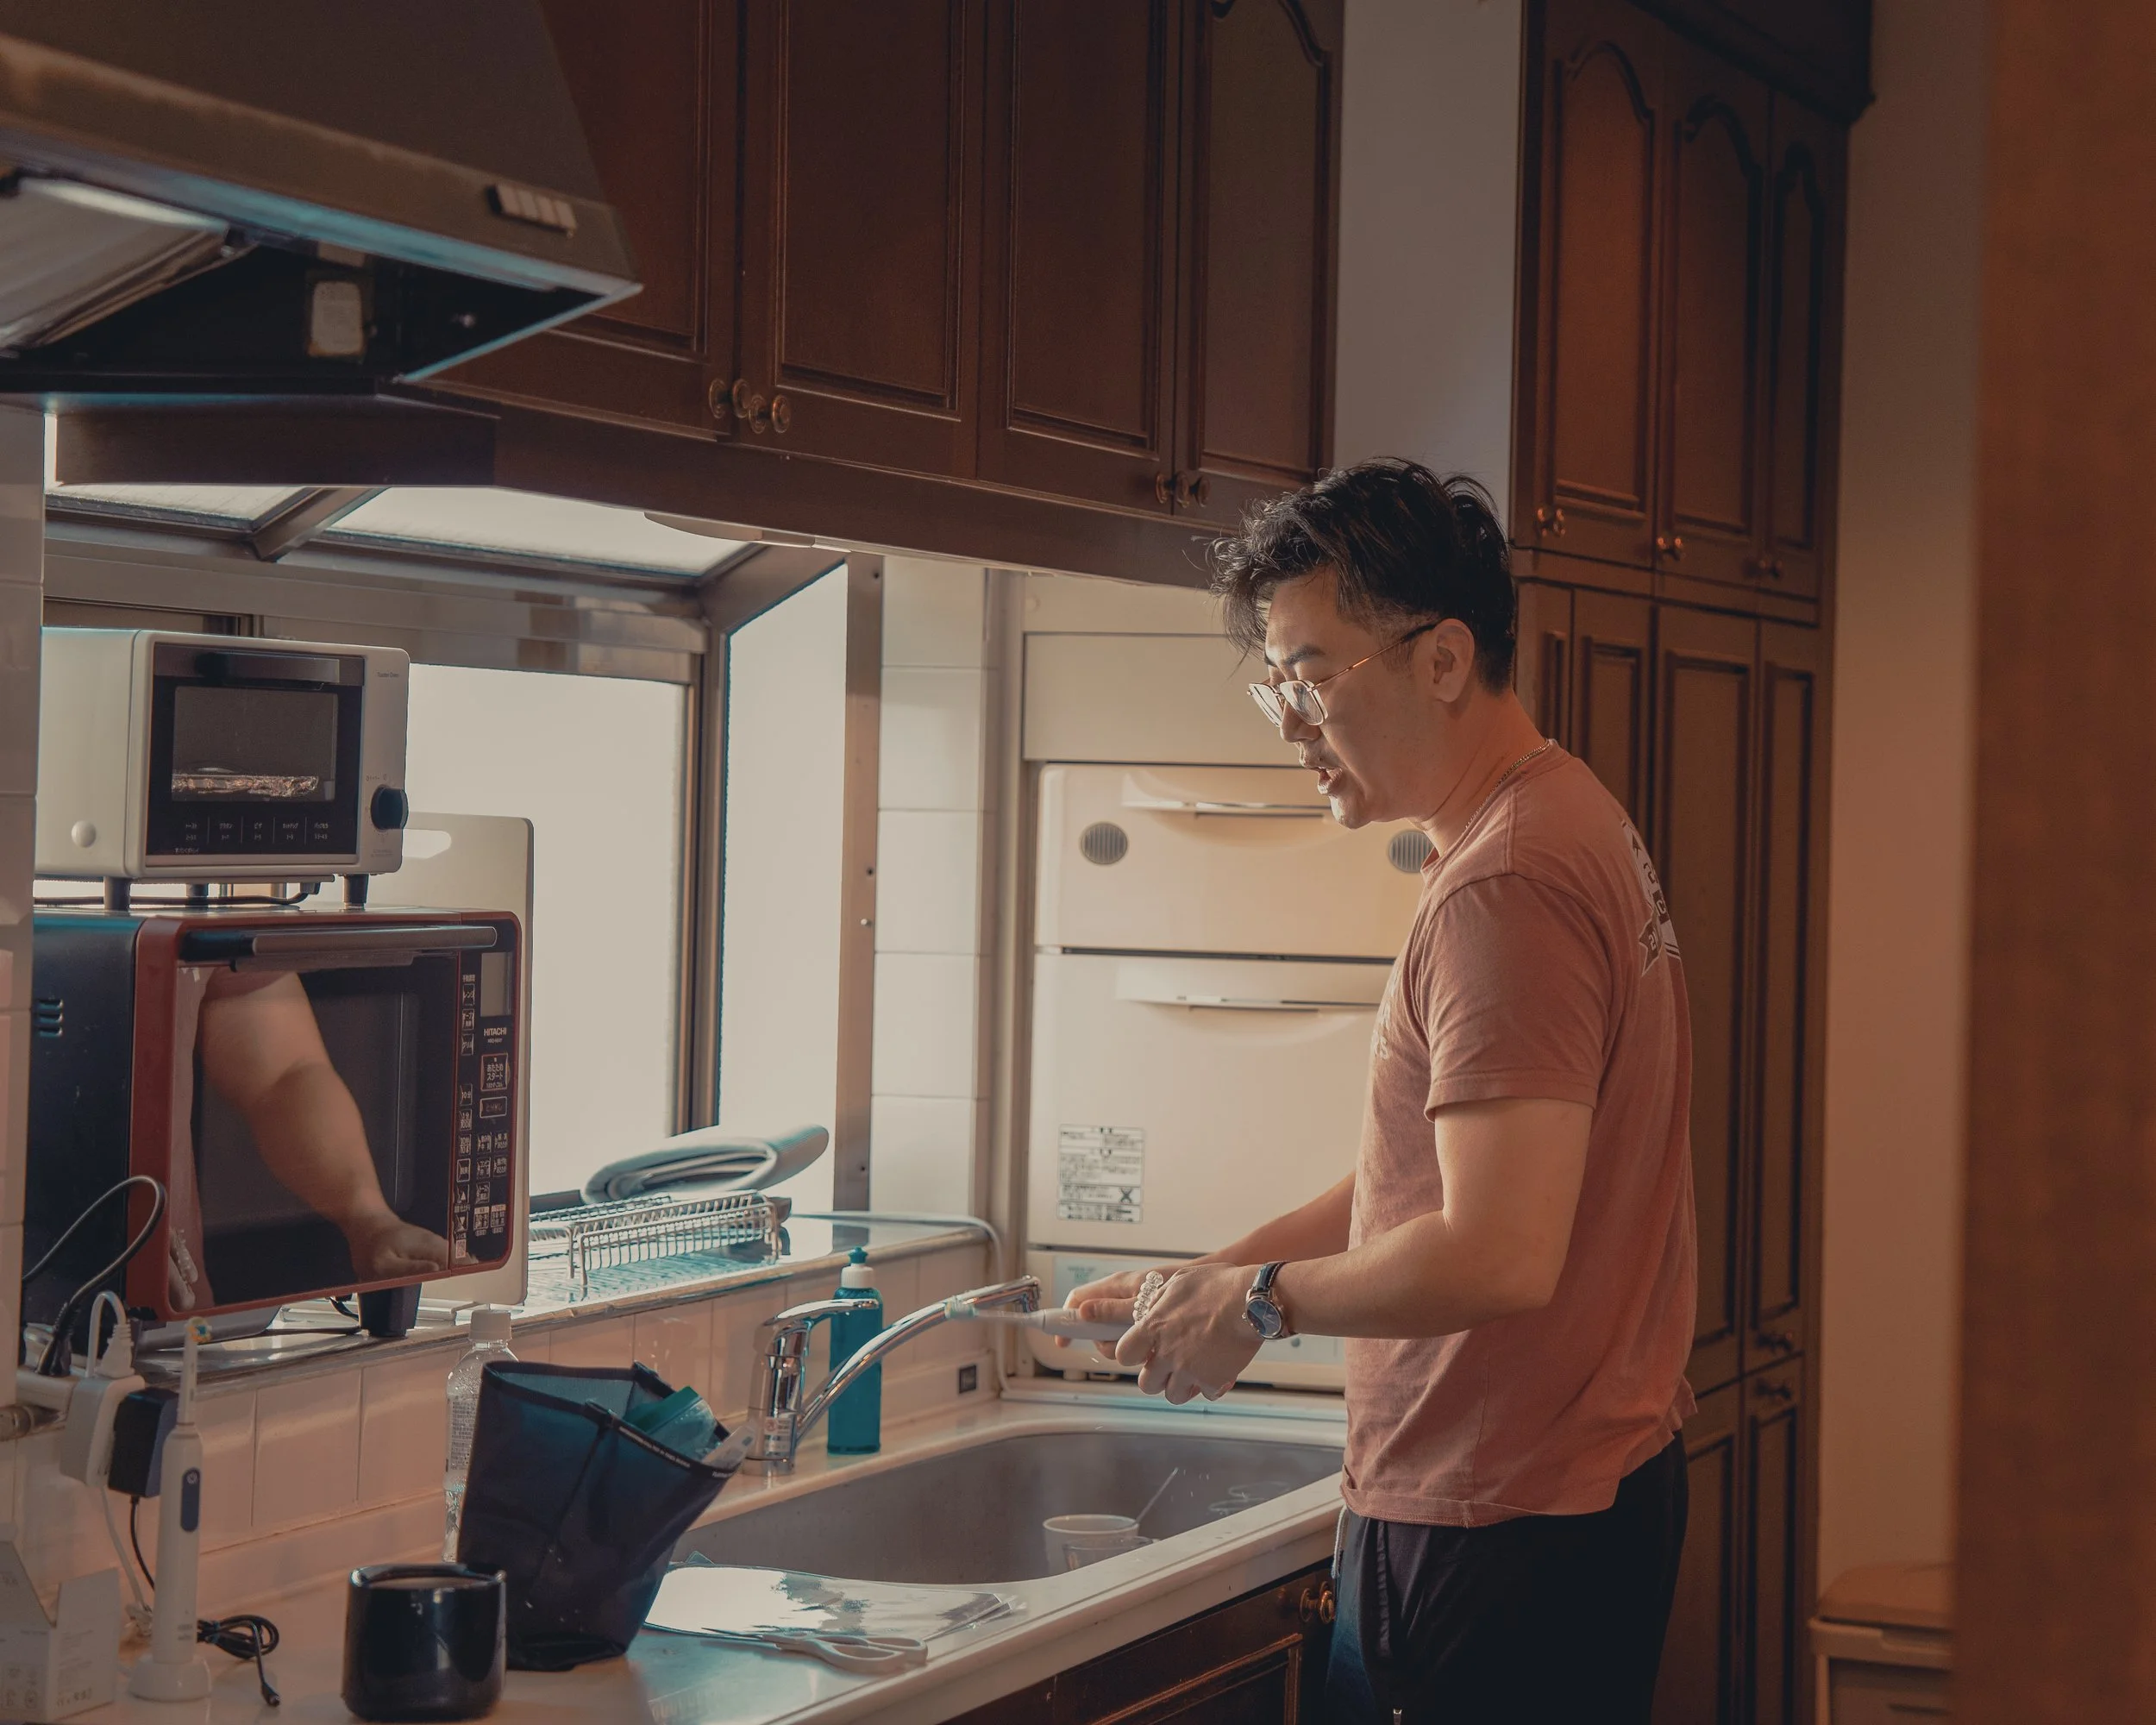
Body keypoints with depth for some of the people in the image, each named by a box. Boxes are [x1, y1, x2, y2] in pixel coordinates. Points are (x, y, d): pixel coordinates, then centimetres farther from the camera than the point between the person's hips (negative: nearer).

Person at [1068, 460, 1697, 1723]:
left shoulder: (1506, 885, -20)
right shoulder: (1567, 825, 14)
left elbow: (1495, 1258, -27)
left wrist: (1262, 1301, -12)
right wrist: (1207, 1280, 12)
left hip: (1496, 1528, -10)